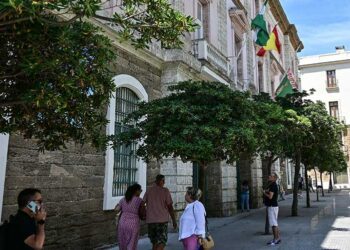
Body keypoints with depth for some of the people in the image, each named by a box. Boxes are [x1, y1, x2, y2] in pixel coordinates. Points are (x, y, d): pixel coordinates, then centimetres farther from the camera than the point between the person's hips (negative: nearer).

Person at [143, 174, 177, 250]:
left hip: (150, 220, 4)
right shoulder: (165, 191, -5)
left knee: (155, 243, 16)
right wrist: (174, 220, 1)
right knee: (162, 242, 1)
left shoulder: (149, 190, 3)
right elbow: (170, 207, -6)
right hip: (162, 220, -4)